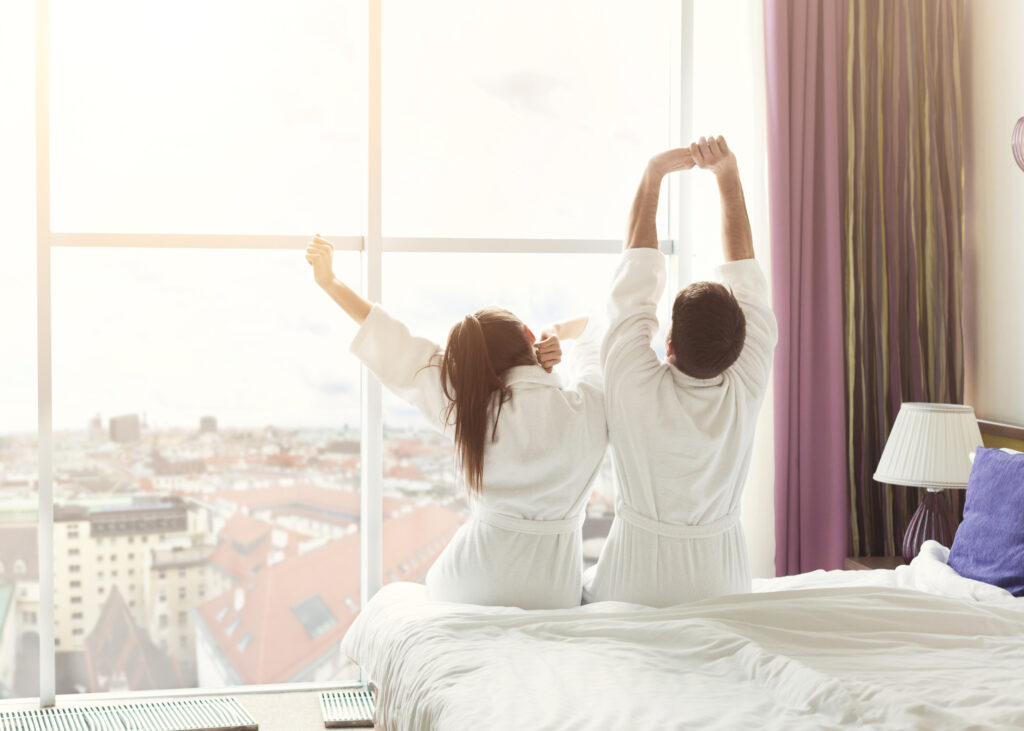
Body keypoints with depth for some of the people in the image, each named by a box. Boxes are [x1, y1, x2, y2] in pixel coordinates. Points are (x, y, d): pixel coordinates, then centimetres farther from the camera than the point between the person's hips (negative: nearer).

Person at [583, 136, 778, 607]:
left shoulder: (635, 388, -25)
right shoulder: (747, 390, -19)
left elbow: (637, 277, -14)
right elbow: (744, 272, -11)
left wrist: (653, 175, -8)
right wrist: (728, 175, -8)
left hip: (633, 585, -2)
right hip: (721, 586, 2)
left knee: (585, 586, 28)